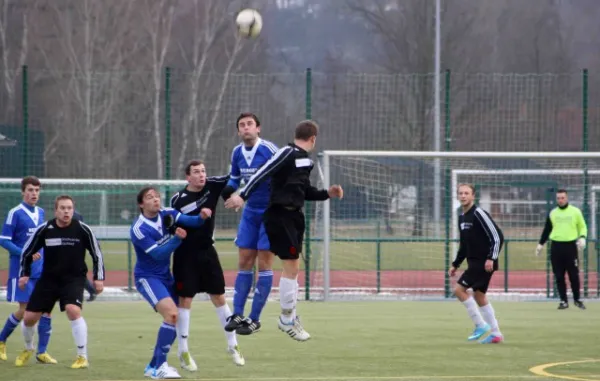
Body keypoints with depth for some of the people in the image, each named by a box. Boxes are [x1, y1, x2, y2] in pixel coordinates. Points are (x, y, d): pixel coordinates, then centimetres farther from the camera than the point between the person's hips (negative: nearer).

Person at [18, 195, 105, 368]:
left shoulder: (82, 230, -13)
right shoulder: (44, 230, -9)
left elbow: (96, 253, -1)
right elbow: (27, 251, 6)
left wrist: (98, 278, -4)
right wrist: (25, 273, 3)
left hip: (74, 278, -2)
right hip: (49, 278, 3)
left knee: (73, 310, -29)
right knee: (29, 317, 2)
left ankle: (83, 357, -18)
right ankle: (28, 349, 35)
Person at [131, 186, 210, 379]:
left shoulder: (167, 214, -3)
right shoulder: (139, 229, -19)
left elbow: (189, 221, -17)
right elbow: (158, 254, -23)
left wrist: (202, 217, -38)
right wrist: (177, 239, -33)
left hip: (165, 276, 7)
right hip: (147, 277, -7)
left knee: (174, 319, 10)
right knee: (172, 314, -24)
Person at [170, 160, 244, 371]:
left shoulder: (212, 186, -4)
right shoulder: (178, 199, -13)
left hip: (207, 252, 4)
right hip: (185, 255, -4)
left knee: (219, 297, 8)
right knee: (185, 300, -2)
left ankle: (232, 345, 18)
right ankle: (183, 352, 6)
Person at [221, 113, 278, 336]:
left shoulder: (269, 150, -16)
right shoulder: (237, 153, 3)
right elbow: (234, 177, 18)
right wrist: (229, 188, -3)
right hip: (250, 212, 6)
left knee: (264, 265, -4)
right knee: (244, 263, 4)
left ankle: (255, 319, 1)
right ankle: (237, 314, 8)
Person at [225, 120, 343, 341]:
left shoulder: (304, 159, 14)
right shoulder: (288, 153, -13)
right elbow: (262, 174, -18)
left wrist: (327, 194, 11)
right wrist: (243, 196, -24)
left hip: (294, 217, 9)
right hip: (280, 217, -9)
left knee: (293, 269, 13)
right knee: (291, 267, -8)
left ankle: (290, 317, 23)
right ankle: (287, 320, 2)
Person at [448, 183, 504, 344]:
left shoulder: (479, 214, -14)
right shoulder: (462, 218, 13)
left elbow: (497, 236, -18)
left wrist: (491, 258, -24)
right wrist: (455, 264, 20)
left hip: (484, 263, -9)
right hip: (474, 263, 9)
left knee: (459, 289, -12)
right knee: (479, 296, 11)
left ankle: (481, 325, -7)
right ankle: (496, 334, 16)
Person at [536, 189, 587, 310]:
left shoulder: (575, 211, 2)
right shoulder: (553, 213, 10)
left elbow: (582, 227, 8)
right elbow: (547, 230, 17)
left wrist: (582, 238, -10)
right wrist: (540, 244, 13)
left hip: (571, 246, -2)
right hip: (556, 247, 2)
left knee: (574, 275, -1)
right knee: (559, 276, 2)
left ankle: (577, 299, 14)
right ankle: (563, 301, 8)